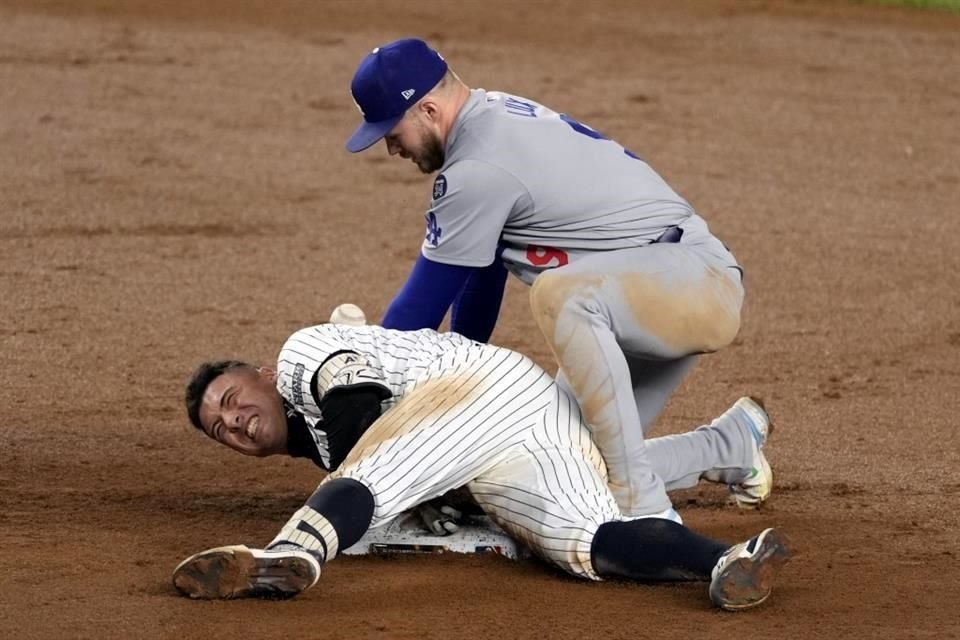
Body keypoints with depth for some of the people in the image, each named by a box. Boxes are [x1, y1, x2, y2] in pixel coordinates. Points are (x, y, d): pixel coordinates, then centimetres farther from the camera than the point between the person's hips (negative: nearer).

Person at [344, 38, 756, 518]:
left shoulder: (479, 169, -20)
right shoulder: (496, 115, 9)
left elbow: (424, 302, -12)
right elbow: (481, 263, 19)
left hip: (702, 285, -10)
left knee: (562, 293, -39)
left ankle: (642, 506, -36)